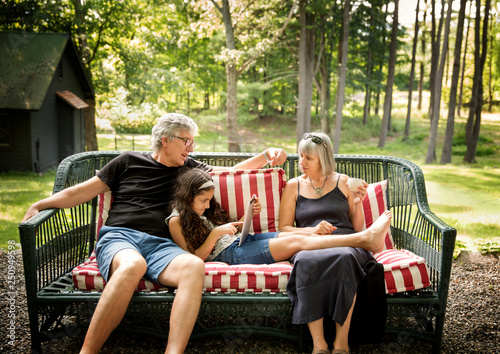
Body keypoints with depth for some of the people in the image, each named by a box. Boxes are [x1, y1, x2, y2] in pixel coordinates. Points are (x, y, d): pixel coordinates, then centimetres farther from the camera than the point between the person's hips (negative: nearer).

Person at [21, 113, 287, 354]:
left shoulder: (188, 169, 24)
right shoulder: (128, 162, 16)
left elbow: (233, 171, 30)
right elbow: (82, 192, 18)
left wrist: (267, 155, 17)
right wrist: (39, 205, 12)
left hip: (160, 244, 2)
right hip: (118, 236, -2)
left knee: (194, 265, -34)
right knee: (133, 264, -40)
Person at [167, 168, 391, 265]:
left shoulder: (204, 211, 19)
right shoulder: (177, 220, -5)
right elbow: (195, 258, -10)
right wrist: (216, 234, -19)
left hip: (241, 241, 9)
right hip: (228, 255, -8)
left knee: (300, 233, -14)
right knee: (295, 242, -22)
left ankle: (364, 238, -22)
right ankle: (365, 238, -25)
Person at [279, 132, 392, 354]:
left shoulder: (343, 182, 16)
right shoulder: (293, 186, 17)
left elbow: (357, 228, 18)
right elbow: (283, 228, 10)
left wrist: (358, 203, 1)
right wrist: (312, 230, -7)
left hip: (346, 244, 0)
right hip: (310, 245, 0)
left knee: (343, 258, -38)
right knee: (306, 261, -38)